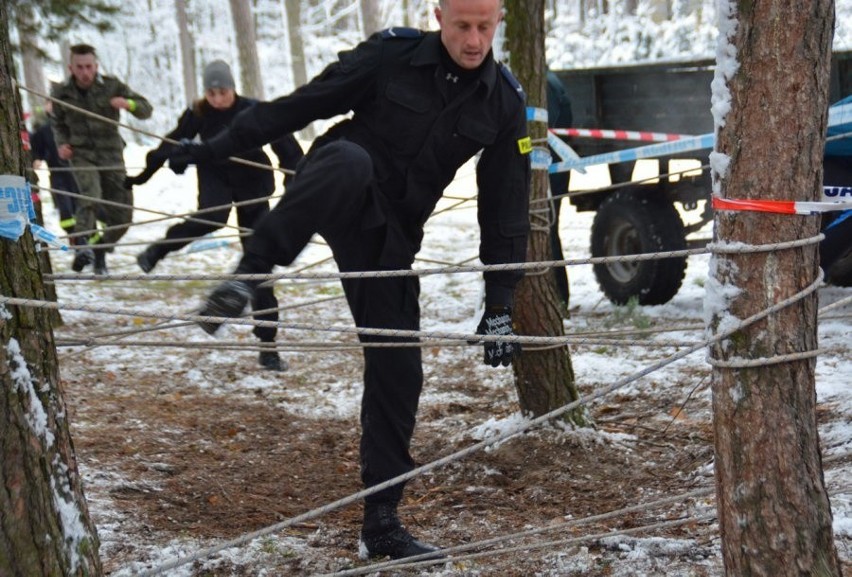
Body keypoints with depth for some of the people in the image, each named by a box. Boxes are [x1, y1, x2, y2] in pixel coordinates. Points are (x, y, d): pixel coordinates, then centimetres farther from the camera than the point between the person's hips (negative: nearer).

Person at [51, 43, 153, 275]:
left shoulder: (112, 86, -3)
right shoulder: (61, 93, 1)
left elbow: (146, 110, -3)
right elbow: (59, 124, 20)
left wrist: (129, 104, -24)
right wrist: (61, 143, 0)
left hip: (111, 155, 1)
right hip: (81, 154, -1)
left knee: (122, 216, -1)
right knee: (91, 196, -32)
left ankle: (99, 249, 23)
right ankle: (83, 247, -39)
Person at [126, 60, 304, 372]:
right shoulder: (198, 114, -11)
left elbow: (287, 147, -20)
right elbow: (172, 144, 1)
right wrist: (143, 176, 6)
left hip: (252, 183, 0)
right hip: (215, 176, 1)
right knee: (212, 218, -36)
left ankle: (268, 346, 1)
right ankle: (158, 250, -6)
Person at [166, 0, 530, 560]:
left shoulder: (505, 104, -2)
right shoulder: (393, 55, -11)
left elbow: (506, 211, 2)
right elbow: (303, 104, -3)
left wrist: (499, 308, -1)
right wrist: (220, 146, -4)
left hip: (391, 234, 3)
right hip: (335, 193, -3)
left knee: (398, 371, -3)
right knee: (351, 162, -40)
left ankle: (381, 522, 8)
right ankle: (247, 277, -37)